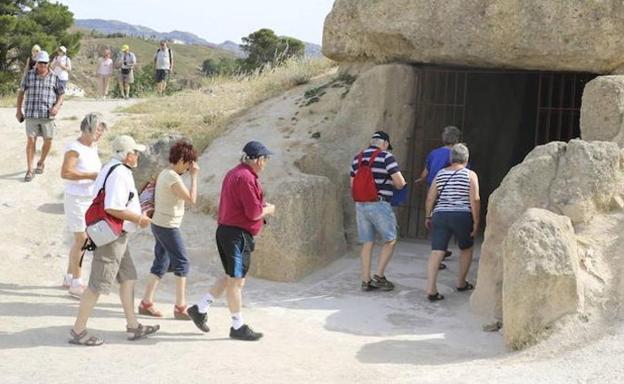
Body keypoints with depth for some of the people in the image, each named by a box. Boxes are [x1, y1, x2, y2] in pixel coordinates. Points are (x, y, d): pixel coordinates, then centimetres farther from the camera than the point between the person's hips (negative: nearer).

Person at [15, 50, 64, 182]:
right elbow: (21, 92, 10)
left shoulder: (54, 77, 3)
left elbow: (61, 94, 8)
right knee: (31, 140, -4)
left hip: (48, 115, 1)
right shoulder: (29, 75, 3)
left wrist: (57, 106, -10)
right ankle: (30, 170, 1)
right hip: (31, 114, -1)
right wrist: (18, 110, 7)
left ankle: (41, 162, 32)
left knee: (48, 141, 6)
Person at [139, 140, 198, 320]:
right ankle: (180, 307, 3)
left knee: (161, 263, 13)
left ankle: (146, 303, 15)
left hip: (159, 224, 9)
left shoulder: (164, 173, 9)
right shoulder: (173, 178, -20)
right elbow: (192, 199, -18)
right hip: (168, 226, -9)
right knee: (182, 262, -1)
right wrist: (194, 176, -13)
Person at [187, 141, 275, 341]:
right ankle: (238, 326, 9)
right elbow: (254, 212, -21)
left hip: (226, 231, 11)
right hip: (238, 234, -11)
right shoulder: (246, 178, -19)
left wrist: (262, 206, 16)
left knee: (231, 278, 19)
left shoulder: (234, 173, 15)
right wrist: (268, 210, -1)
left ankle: (200, 308, 20)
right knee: (236, 280, -1)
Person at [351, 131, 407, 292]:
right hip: (379, 205, -6)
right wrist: (393, 183, 10)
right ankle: (379, 276, 5)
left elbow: (352, 184, 17)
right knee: (390, 241, 9)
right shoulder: (386, 157, -7)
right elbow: (400, 183, -11)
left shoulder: (357, 158, 11)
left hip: (361, 205, 6)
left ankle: (366, 281, 12)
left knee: (367, 243, 11)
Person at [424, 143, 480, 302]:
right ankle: (461, 283, 30)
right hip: (462, 216, -2)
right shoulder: (470, 175, 1)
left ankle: (431, 289, -14)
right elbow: (475, 200, -7)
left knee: (436, 252, -4)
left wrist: (428, 217, 20)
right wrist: (476, 222, -4)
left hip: (440, 216, 2)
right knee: (466, 249, 22)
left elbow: (430, 198, 9)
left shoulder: (440, 174, 11)